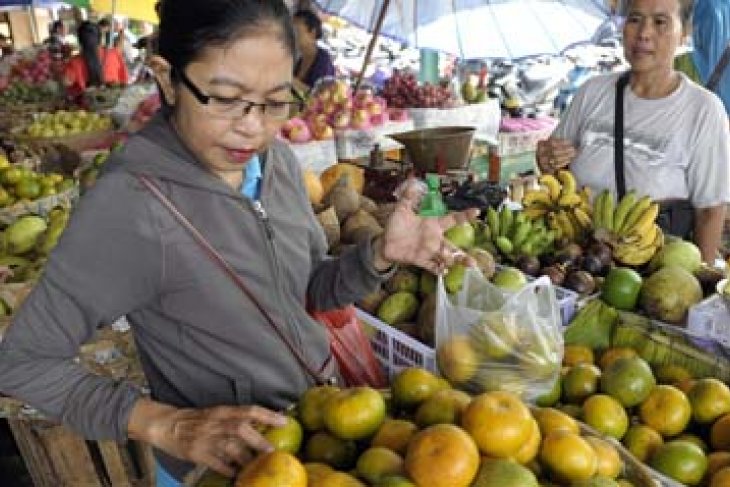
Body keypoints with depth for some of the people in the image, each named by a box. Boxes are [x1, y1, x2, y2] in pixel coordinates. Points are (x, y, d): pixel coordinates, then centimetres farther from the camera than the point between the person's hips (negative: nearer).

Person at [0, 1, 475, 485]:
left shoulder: (278, 159, -9)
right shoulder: (130, 205, -27)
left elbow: (314, 291, 2)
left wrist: (380, 254, -17)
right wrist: (166, 426, -27)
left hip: (324, 400, 6)